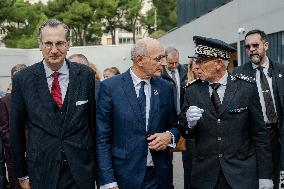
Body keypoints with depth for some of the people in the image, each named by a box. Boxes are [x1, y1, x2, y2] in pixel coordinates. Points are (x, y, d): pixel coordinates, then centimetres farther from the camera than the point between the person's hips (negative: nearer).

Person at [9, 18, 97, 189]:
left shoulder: (85, 75, -3)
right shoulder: (22, 79, -5)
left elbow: (93, 121, 3)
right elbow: (16, 130, 1)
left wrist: (95, 165, 7)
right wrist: (22, 174, 5)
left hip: (81, 171, 1)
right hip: (42, 172, 0)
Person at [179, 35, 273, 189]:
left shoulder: (247, 88, -5)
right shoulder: (192, 91, 1)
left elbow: (259, 133, -3)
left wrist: (265, 176, -5)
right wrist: (189, 122, -17)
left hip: (242, 176, -2)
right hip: (205, 175, 2)